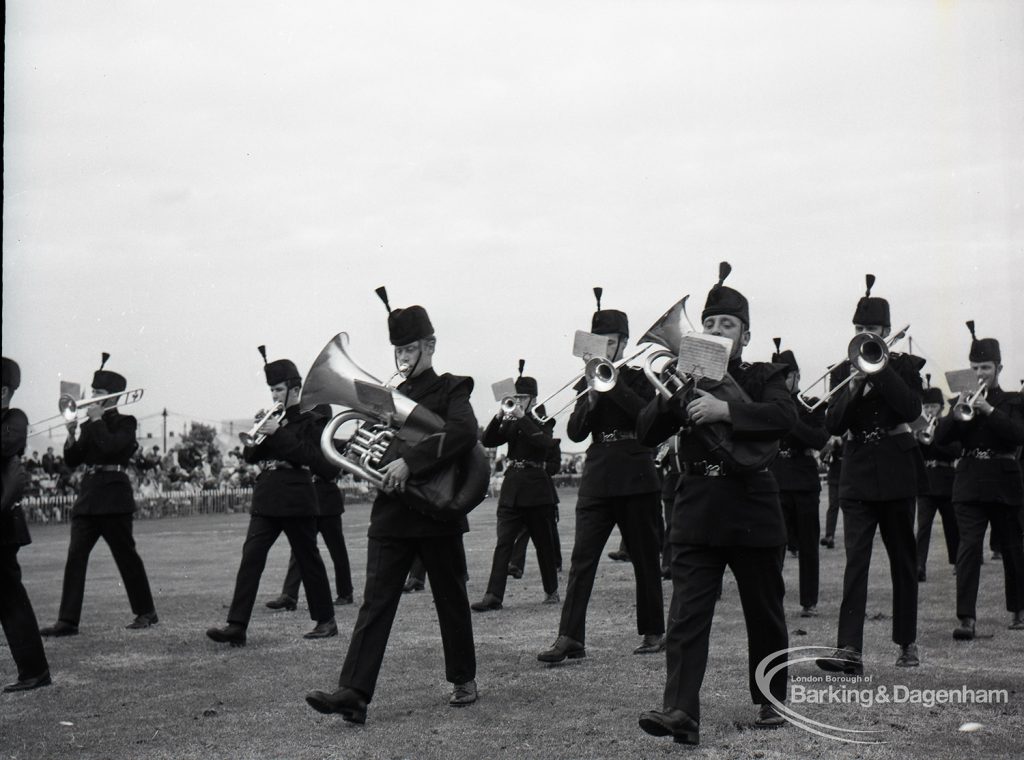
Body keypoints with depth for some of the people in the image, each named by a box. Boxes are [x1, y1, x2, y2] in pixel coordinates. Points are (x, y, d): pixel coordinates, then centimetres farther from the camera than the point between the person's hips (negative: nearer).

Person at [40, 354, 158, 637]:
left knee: (126, 555, 1)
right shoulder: (89, 426, 15)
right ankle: (67, 620, -5)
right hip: (88, 496, 6)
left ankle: (146, 612, 15)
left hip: (114, 496, -6)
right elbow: (72, 460, 10)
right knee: (75, 557, -3)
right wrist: (71, 434, -4)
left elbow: (111, 446, -20)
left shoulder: (125, 423, -1)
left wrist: (97, 419, -12)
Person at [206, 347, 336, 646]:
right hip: (266, 500, 6)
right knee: (250, 558, -6)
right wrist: (252, 445, -4)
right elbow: (252, 457, 19)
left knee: (308, 560, 5)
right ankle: (236, 626, -11)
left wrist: (278, 434, -18)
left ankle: (326, 620, 19)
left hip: (296, 502, -6)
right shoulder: (272, 418, 17)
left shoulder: (311, 418, -3)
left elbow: (314, 457, -17)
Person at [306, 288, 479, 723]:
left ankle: (463, 679, 27)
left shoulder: (451, 390, -1)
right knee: (375, 604, -5)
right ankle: (353, 694, -12)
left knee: (451, 601, 10)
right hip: (391, 515, 4)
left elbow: (464, 434, -22)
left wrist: (410, 461, -27)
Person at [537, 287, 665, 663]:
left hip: (636, 479, -3)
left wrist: (612, 384, -17)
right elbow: (575, 432, 5)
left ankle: (653, 632, 17)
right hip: (597, 480, 3)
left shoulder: (639, 376, 3)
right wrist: (590, 400, -11)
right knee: (581, 558, -6)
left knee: (645, 558, 6)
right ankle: (570, 637, -9)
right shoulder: (586, 383, 13)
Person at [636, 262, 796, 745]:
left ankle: (771, 701, 29)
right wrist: (671, 396, -16)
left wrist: (726, 410, -28)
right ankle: (680, 713, -16)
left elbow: (785, 416, -17)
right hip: (696, 515, 1)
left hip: (754, 513, -1)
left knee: (764, 615, 11)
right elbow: (646, 432, 2)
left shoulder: (764, 378, 4)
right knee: (686, 616, -10)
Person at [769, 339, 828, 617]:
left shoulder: (811, 406, 5)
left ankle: (809, 602, 13)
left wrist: (791, 420, -20)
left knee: (808, 545, 6)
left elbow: (820, 440, -10)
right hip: (774, 483, 0)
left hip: (805, 483, 0)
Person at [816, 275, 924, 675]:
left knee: (903, 560, 9)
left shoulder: (905, 366, 3)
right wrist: (854, 387, -16)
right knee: (855, 561, -10)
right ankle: (849, 649, -18)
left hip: (897, 472, -1)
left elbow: (912, 409, -14)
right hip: (858, 476, 1)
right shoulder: (843, 371, 8)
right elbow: (833, 425, -2)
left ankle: (908, 642, 21)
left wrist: (880, 368, -16)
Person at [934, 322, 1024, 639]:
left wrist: (989, 411, -21)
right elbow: (940, 437, 0)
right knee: (968, 547, -11)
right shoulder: (964, 400, 11)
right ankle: (966, 618, -16)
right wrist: (956, 414, -18)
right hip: (969, 484, 1)